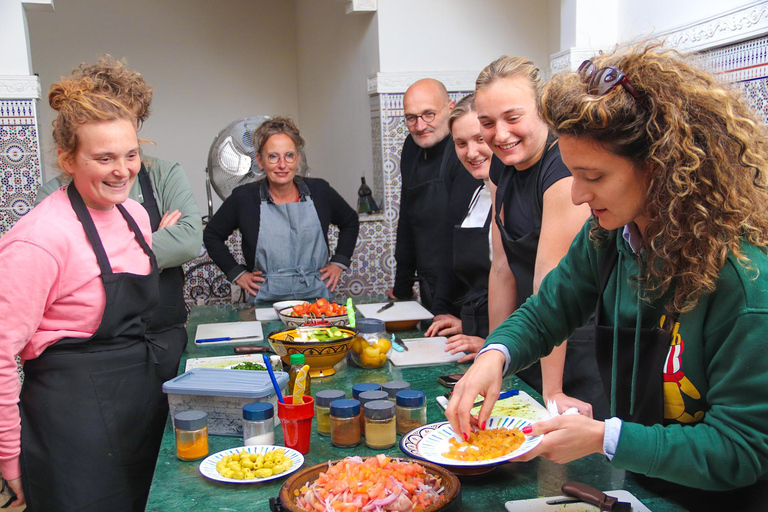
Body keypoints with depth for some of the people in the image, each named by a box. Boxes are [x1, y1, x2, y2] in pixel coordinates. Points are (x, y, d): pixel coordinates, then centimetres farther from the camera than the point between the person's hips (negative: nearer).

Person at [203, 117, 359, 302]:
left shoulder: (319, 191, 6)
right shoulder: (244, 198, 1)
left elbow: (350, 221, 24)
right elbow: (211, 235, 16)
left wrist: (338, 262, 15)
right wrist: (237, 273, 8)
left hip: (317, 297, 1)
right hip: (266, 299, -1)